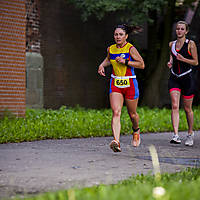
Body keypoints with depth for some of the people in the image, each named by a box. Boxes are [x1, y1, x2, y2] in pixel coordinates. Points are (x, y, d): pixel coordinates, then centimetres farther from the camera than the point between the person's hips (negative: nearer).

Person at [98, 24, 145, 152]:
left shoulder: (131, 48, -9)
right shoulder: (111, 49, 6)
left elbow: (142, 65, -10)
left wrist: (125, 61, -19)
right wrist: (102, 65, 7)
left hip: (130, 84, -3)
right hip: (115, 84, 3)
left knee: (132, 114, 12)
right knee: (116, 113, -15)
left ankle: (136, 131, 45)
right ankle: (116, 142, -26)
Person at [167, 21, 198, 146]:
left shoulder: (191, 44, -4)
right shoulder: (172, 44, 9)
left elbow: (196, 62, -3)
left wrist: (183, 59, -17)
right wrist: (170, 62, 6)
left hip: (187, 78, -3)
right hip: (174, 78, 3)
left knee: (187, 108, 7)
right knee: (175, 106, -13)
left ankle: (190, 133, 26)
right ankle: (176, 135, -19)